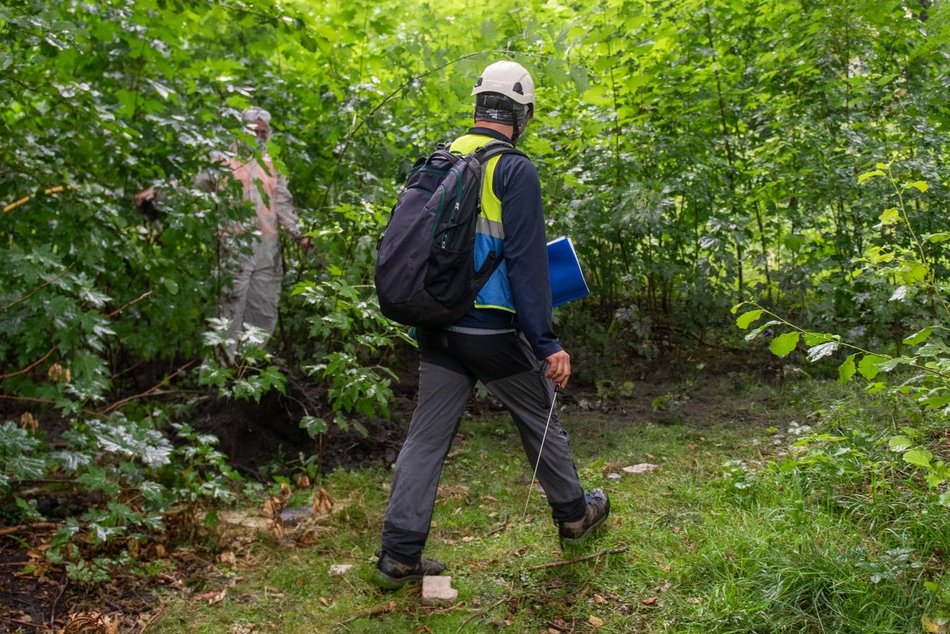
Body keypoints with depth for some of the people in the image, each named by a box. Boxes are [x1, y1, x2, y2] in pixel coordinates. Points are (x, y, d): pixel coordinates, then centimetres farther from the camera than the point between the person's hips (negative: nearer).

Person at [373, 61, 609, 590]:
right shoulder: (515, 170, -12)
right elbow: (528, 263, -17)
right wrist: (548, 344, -14)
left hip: (439, 325, 6)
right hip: (493, 328, -5)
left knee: (427, 435, 7)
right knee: (540, 419, 16)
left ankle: (399, 555, 7)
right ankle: (574, 513, 35)